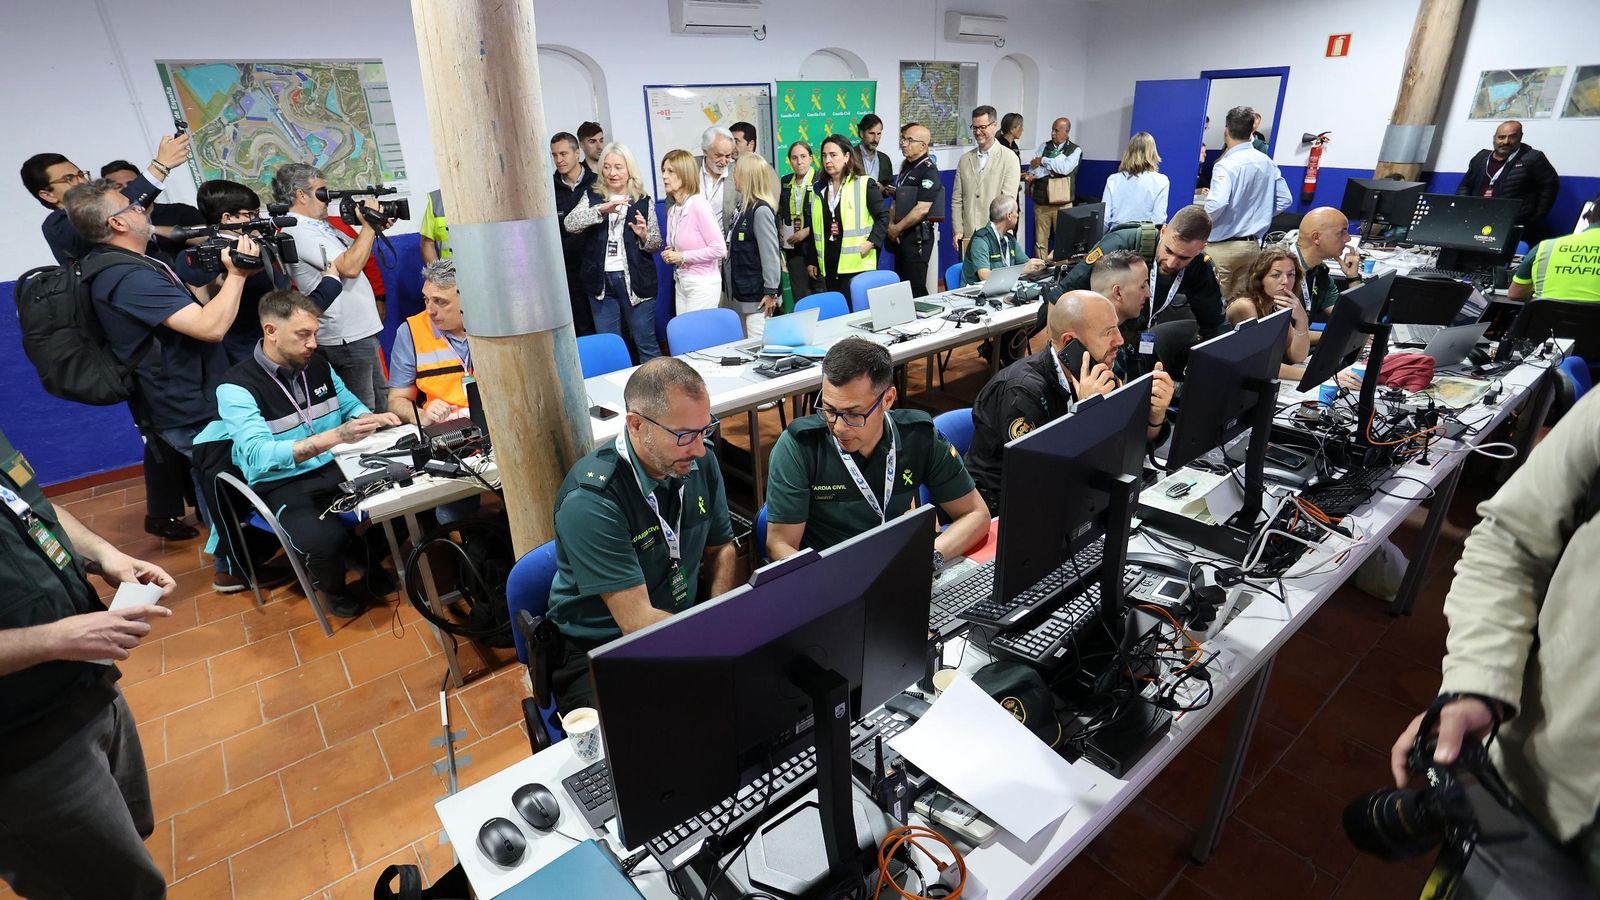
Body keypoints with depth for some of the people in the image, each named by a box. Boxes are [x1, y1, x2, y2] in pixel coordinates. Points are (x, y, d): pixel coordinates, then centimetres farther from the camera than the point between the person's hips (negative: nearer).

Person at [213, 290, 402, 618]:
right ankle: (333, 589, 5)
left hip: (336, 468, 6)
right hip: (283, 486, -5)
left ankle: (371, 562, 12)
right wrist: (335, 436, -40)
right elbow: (259, 455, -27)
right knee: (326, 539, -32)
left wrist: (371, 418, -7)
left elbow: (350, 403, 20)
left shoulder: (319, 364, 5)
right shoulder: (236, 387, -14)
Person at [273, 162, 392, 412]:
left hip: (362, 331, 10)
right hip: (345, 338, -10)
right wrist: (369, 225, -14)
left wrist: (375, 228, 5)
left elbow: (357, 253, 23)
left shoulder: (319, 225, 14)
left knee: (382, 403, 19)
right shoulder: (299, 231, -14)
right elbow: (349, 267, -24)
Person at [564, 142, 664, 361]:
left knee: (646, 343, 3)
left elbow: (656, 244, 8)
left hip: (635, 281, -2)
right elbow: (569, 224, -10)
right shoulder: (592, 197, 7)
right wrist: (601, 209, -23)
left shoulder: (643, 201, 5)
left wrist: (644, 235, -15)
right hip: (601, 281, 2)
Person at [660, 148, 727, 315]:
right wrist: (670, 254, 0)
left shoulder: (699, 205, -14)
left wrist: (682, 256, -16)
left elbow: (719, 249, -18)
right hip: (680, 282, 7)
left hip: (703, 284, -7)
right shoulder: (672, 209, 8)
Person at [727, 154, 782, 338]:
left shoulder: (761, 210, -15)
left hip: (758, 296, -10)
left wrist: (771, 292, -19)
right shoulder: (744, 207, 13)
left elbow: (770, 253, -19)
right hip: (743, 292, 10)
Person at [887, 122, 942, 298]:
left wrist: (897, 228, -13)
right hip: (901, 236, 9)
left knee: (916, 288, -7)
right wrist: (891, 225, 1)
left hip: (917, 236, -9)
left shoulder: (928, 170, -12)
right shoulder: (906, 166, 15)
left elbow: (922, 209, -20)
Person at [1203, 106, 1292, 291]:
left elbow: (1217, 204, -28)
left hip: (1223, 246, -7)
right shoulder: (1267, 162, 8)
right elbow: (1285, 199, 13)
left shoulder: (1226, 165, -14)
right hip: (1253, 244, 7)